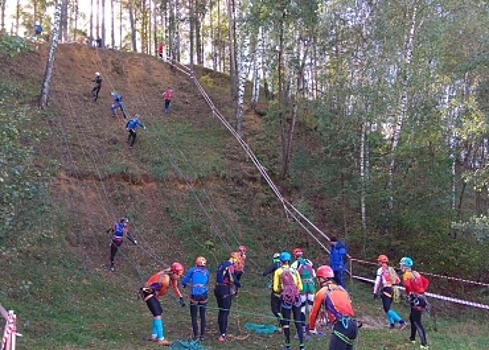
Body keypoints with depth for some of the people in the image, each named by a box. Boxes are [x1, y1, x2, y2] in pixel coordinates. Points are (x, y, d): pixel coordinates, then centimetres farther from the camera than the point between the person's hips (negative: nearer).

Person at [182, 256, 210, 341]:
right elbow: (207, 282, 13)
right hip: (204, 296, 2)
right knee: (203, 316, 13)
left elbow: (184, 281, 3)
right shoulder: (206, 271, 9)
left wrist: (185, 285, 25)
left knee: (194, 316, 8)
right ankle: (202, 335, 14)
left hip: (194, 296, -2)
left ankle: (196, 335, 4)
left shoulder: (192, 270, 5)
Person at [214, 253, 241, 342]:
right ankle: (222, 334, -8)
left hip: (218, 288, 8)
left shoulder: (221, 265, 14)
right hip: (225, 290, -8)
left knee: (221, 311, 18)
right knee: (225, 312, -6)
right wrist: (239, 285, -1)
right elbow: (233, 279, -20)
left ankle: (222, 331, 29)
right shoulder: (230, 266, -13)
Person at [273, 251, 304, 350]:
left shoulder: (278, 271, 3)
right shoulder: (294, 271, 12)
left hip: (285, 298, -3)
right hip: (296, 297, 3)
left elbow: (276, 289, 0)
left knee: (286, 322, 8)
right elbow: (300, 287, 10)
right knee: (298, 322, 5)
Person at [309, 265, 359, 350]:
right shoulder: (342, 289, 23)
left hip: (341, 326, -7)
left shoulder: (321, 292, 7)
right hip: (353, 326, 7)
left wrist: (311, 328, 31)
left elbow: (314, 313, 14)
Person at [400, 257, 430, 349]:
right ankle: (412, 338, 33)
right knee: (412, 318, 23)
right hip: (421, 298, 9)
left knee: (417, 322, -5)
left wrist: (409, 293, -11)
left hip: (416, 300, -9)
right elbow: (426, 282, 19)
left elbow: (407, 285, -28)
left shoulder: (406, 274, -9)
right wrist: (422, 291, 14)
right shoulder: (416, 273, 15)